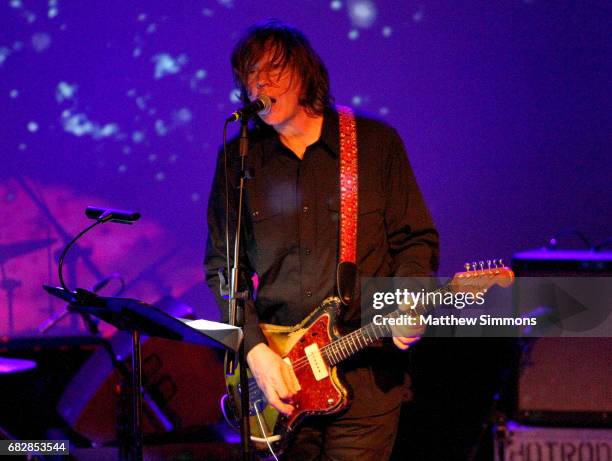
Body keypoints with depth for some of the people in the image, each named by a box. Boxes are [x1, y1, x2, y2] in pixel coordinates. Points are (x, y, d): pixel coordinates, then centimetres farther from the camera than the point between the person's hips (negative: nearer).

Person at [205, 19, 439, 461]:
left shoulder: (375, 142, 2)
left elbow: (416, 239, 5)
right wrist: (254, 347, -8)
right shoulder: (238, 158, 5)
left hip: (366, 371, -2)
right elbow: (222, 264, 5)